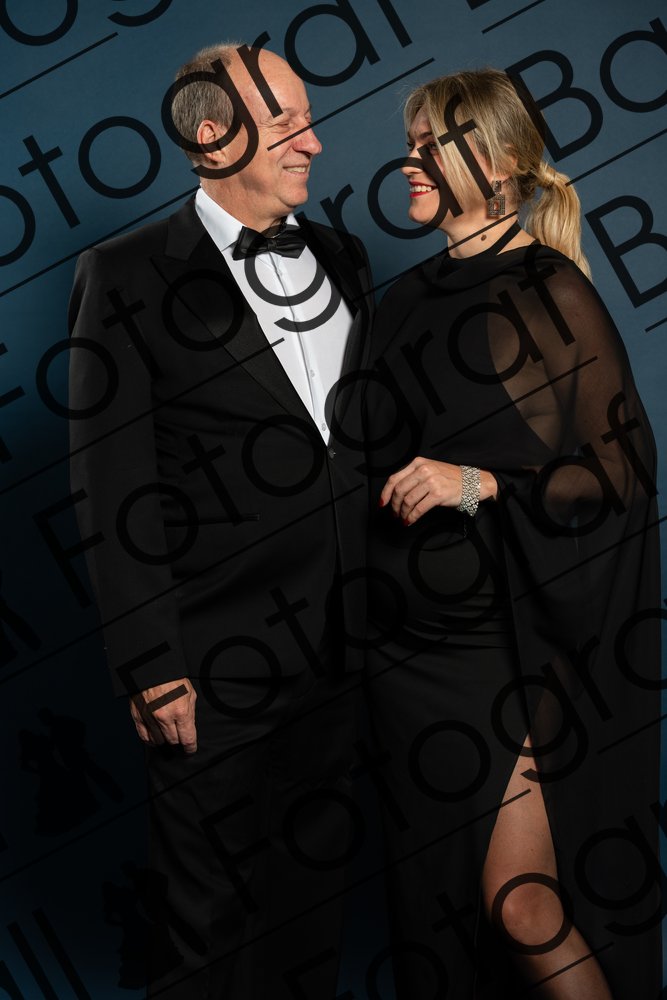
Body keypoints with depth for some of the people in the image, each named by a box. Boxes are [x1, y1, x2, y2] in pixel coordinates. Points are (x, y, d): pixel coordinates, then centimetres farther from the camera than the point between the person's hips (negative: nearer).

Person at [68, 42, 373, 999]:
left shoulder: (341, 257, 10)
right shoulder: (127, 276, -8)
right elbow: (113, 491, -11)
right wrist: (154, 672, -13)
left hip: (340, 645, 6)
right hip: (218, 667, -5)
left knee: (319, 891, 20)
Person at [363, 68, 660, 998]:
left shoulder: (552, 293, -8)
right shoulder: (407, 300, 10)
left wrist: (481, 483, -21)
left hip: (517, 640, -6)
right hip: (411, 643, 6)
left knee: (519, 898, -4)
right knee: (434, 896, 14)